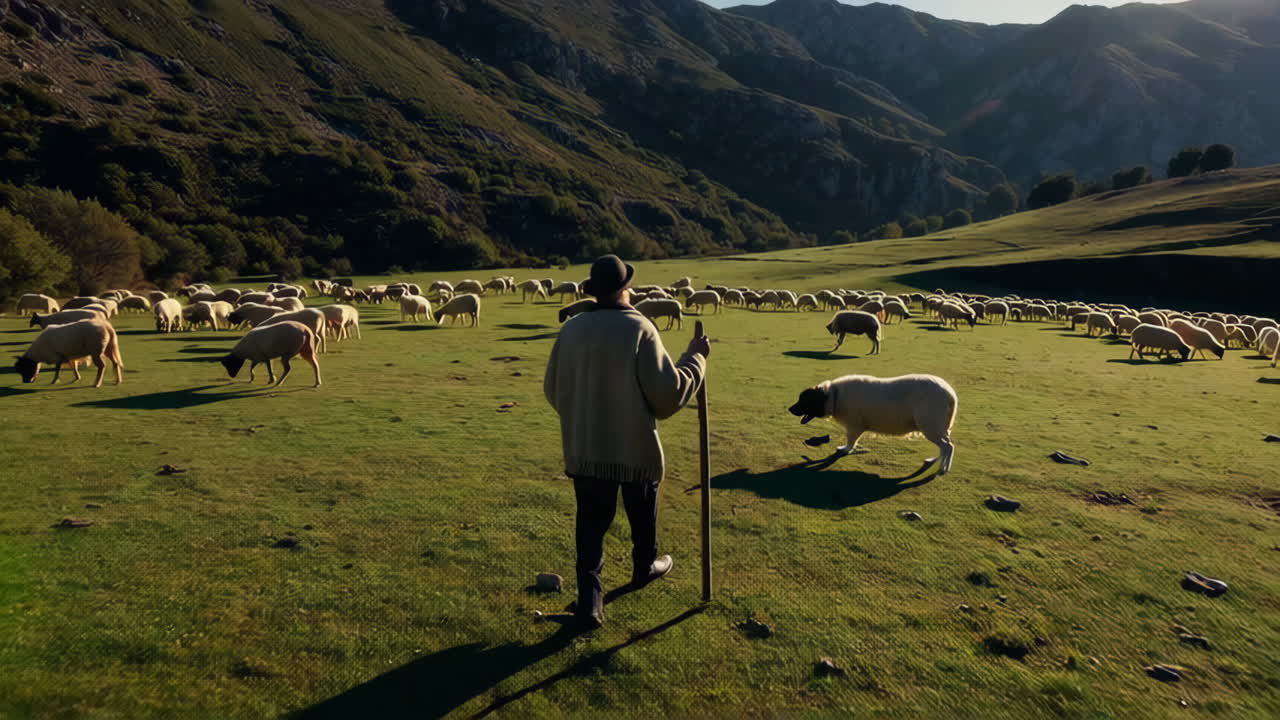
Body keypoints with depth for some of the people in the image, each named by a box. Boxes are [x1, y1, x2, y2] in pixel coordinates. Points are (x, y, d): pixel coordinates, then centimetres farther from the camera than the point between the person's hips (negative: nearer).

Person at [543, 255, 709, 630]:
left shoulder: (571, 329, -3)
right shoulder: (639, 328, -16)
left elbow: (552, 389, 7)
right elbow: (668, 390, -17)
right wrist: (696, 357, -3)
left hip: (584, 448, 3)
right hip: (635, 447, -3)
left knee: (591, 523, 11)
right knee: (642, 514, 22)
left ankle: (589, 602, 6)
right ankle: (645, 567, 44)